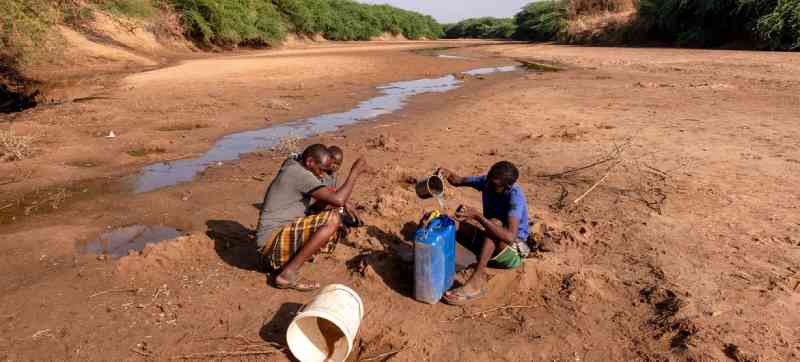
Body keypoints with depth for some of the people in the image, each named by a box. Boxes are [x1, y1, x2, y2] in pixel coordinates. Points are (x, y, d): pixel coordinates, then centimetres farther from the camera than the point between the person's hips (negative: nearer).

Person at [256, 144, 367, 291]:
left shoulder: (295, 170, 13)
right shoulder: (299, 173, -17)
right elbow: (338, 199, -24)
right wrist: (355, 172, -13)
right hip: (273, 240, -10)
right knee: (333, 219, -22)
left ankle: (281, 261, 9)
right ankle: (288, 275, -16)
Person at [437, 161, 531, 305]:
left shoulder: (515, 196, -28)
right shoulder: (487, 181, -9)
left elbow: (509, 236, -41)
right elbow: (459, 181, 1)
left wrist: (477, 216, -43)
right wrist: (448, 174, -22)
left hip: (513, 252, -6)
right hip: (488, 245, 6)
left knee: (494, 222, -35)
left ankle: (476, 281, -38)